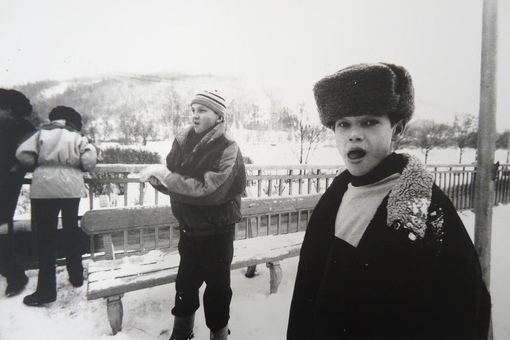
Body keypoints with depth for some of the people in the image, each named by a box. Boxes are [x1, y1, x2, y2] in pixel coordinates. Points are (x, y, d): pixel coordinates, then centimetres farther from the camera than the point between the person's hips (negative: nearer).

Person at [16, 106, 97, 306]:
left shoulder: (42, 133, 8)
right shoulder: (78, 136, 7)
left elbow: (22, 154, -2)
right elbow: (89, 162, -5)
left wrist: (38, 166, 14)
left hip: (44, 187, -1)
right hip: (71, 186, 1)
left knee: (46, 235, 2)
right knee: (71, 230, 16)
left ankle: (46, 289, 4)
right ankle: (76, 276, 27)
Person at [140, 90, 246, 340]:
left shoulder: (228, 150, -18)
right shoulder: (182, 141, -3)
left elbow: (208, 191, -29)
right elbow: (172, 183, 3)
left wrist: (166, 175, -26)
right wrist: (157, 178, -19)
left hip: (216, 231, -5)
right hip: (188, 228, 5)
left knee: (217, 285, 11)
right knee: (185, 281, 20)